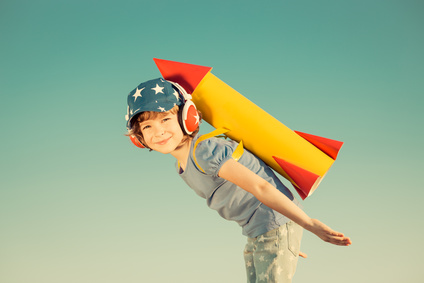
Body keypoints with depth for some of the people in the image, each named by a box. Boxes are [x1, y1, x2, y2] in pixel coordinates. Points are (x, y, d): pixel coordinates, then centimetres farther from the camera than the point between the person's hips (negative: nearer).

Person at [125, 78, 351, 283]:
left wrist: (310, 224, -33)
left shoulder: (204, 150, -22)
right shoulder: (183, 168, 7)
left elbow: (259, 187, -29)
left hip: (277, 225, -9)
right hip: (256, 233, 9)